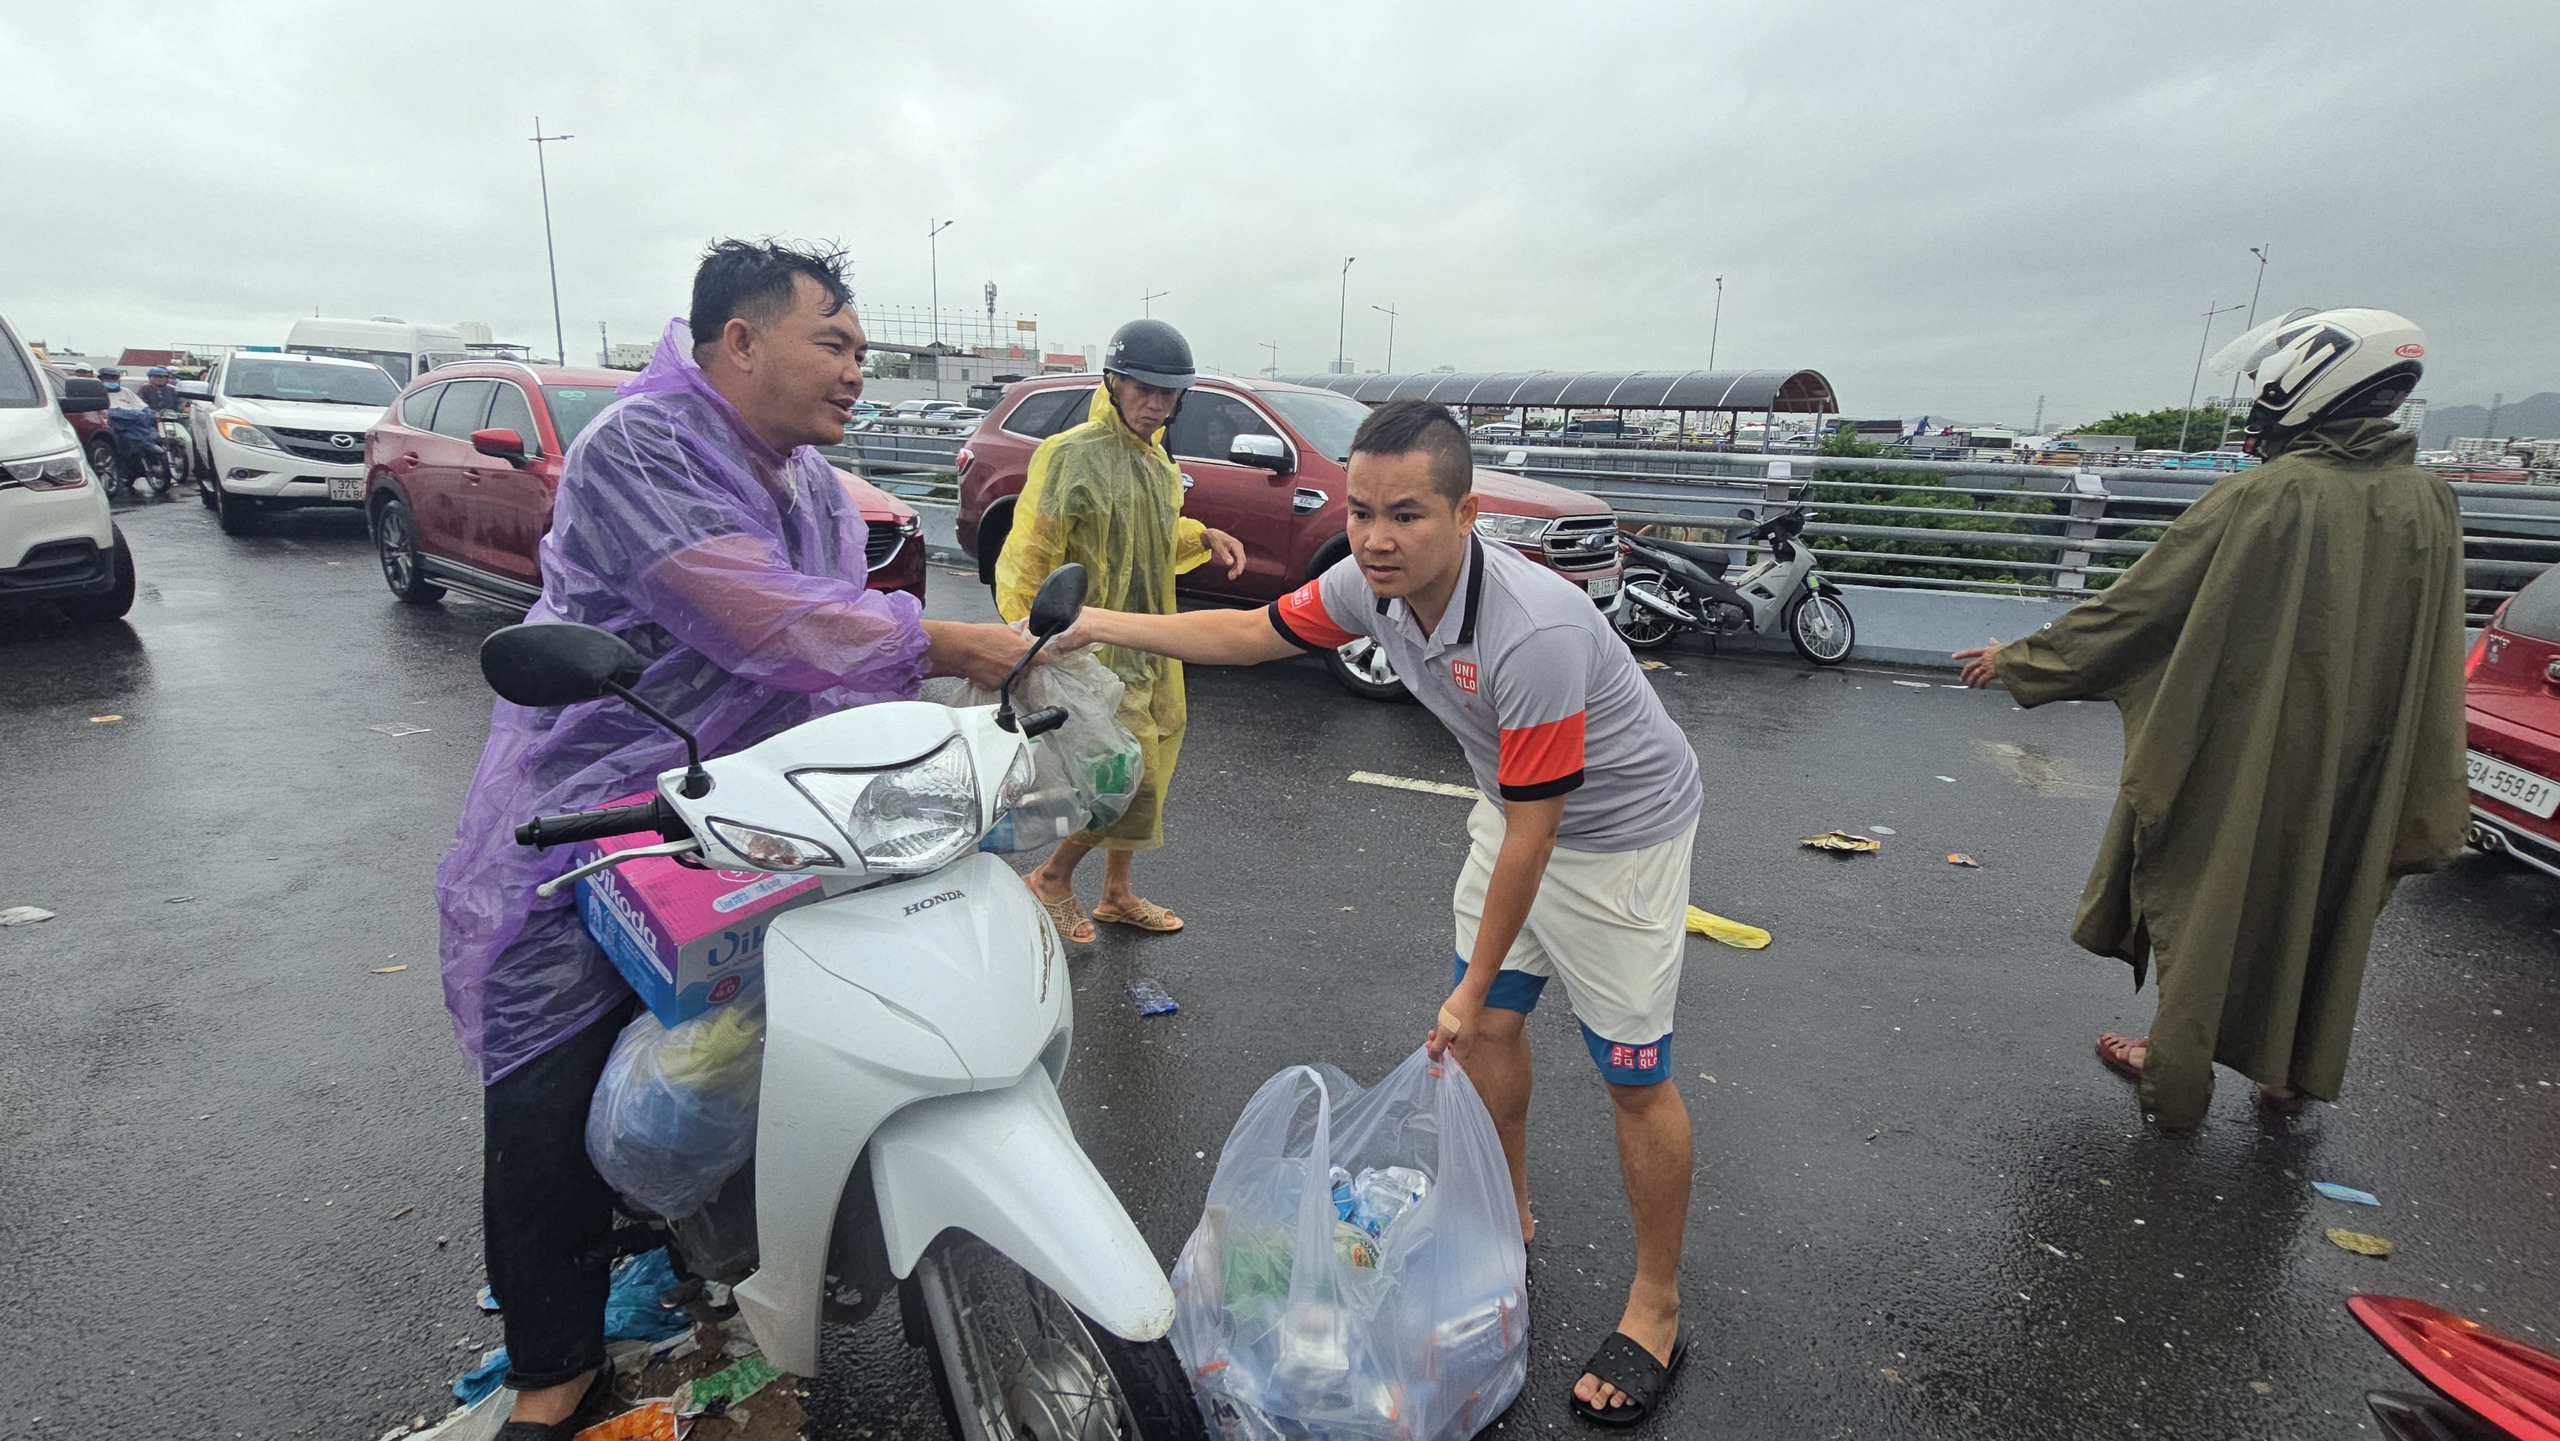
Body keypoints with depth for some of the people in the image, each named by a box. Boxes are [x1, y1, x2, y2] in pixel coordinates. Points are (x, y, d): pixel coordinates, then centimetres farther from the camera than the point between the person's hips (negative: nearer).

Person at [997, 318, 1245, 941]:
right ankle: (1052, 878, 13)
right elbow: (1028, 556, -16)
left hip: (1150, 648, 9)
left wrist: (1203, 537, 9)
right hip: (1098, 650, -9)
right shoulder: (1072, 454, -15)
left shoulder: (1156, 460, 13)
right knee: (1132, 778, -9)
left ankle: (1117, 894, 33)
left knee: (1141, 779, 16)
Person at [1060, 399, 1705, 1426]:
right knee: (1492, 1027, 14)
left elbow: (1533, 833, -30)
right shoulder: (1373, 584, -15)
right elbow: (1253, 632, 2)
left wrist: (1473, 988, -18)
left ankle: (1656, 1311, 23)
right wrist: (1101, 625, -1)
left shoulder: (1534, 632, -38)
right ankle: (1506, 1216, 39)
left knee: (1632, 1074, 1)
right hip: (1516, 809, 7)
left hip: (1621, 833, -7)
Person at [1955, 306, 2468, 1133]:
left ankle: (2178, 1082, 22)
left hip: (2236, 765, -5)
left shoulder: (2257, 500, -19)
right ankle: (2294, 1073, 37)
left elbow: (2130, 608, -14)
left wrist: (2017, 662, -3)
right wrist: (2431, 807, 14)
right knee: (2322, 910, 21)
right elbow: (2435, 676, 5)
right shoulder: (2430, 507, -1)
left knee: (2206, 909, 9)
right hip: (2356, 778, 6)